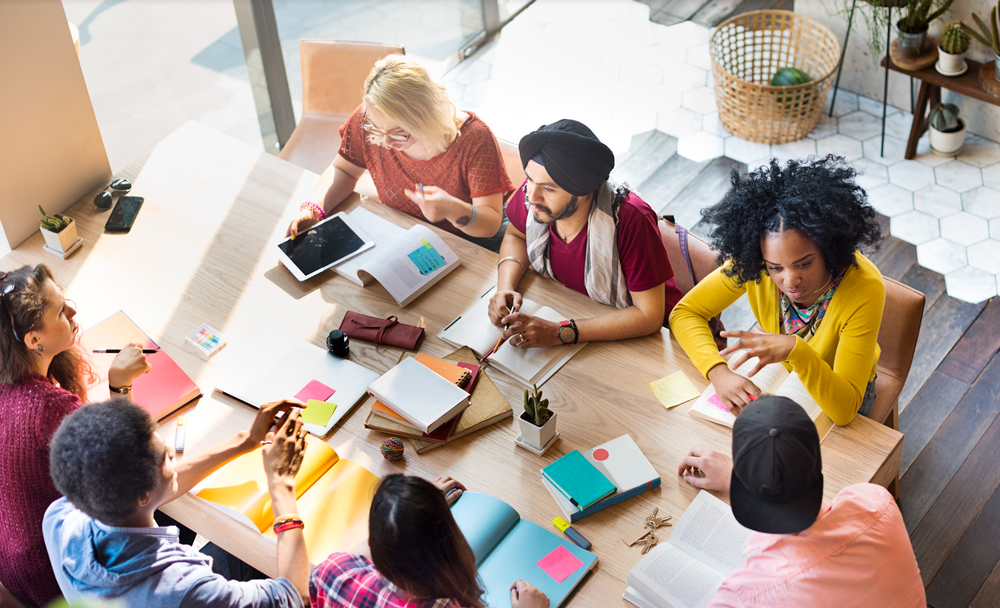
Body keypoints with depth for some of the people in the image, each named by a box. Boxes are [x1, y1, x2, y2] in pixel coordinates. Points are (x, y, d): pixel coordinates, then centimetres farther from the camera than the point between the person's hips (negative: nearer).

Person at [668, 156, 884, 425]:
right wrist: (718, 372, -37)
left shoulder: (865, 289, -36)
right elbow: (685, 313, -20)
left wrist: (795, 350, -54)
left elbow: (844, 409, -37)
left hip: (838, 390, -3)